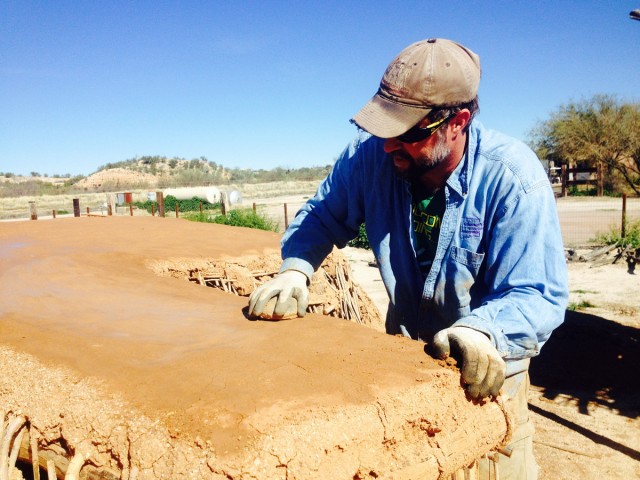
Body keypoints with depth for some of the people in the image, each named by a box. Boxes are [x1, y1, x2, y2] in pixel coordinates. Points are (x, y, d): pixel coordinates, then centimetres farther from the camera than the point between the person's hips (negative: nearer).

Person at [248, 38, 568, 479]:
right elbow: (323, 215, -5)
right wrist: (295, 269, -24)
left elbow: (537, 295, -30)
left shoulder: (514, 177, -28)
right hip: (404, 346, 3)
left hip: (487, 368, -2)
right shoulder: (370, 155, -19)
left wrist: (483, 331, -51)